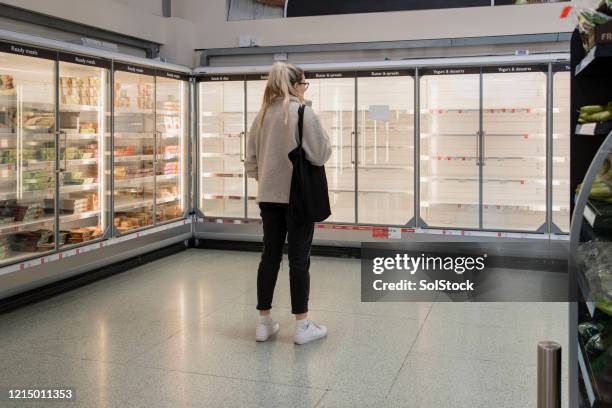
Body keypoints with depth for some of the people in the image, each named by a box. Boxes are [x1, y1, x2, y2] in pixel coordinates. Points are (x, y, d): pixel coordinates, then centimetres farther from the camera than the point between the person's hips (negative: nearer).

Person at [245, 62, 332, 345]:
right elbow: (320, 154, -12)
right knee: (299, 259, 2)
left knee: (270, 256, 11)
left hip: (269, 195, 5)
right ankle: (302, 326, 9)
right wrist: (324, 137, 6)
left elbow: (251, 158, 9)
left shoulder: (262, 115, 6)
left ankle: (264, 323, 18)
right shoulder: (304, 113, -11)